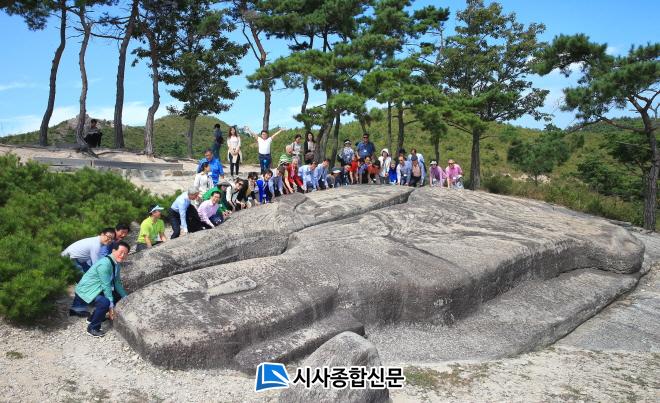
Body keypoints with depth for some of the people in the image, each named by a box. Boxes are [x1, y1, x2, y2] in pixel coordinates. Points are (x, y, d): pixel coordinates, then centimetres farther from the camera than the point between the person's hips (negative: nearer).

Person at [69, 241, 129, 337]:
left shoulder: (117, 263, 1)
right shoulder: (105, 264, -28)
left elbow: (117, 283, 9)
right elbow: (106, 286, -26)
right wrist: (111, 305, -23)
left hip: (97, 289, 10)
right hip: (86, 290, -10)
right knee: (105, 302, -31)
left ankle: (94, 318, 24)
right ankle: (92, 328, -9)